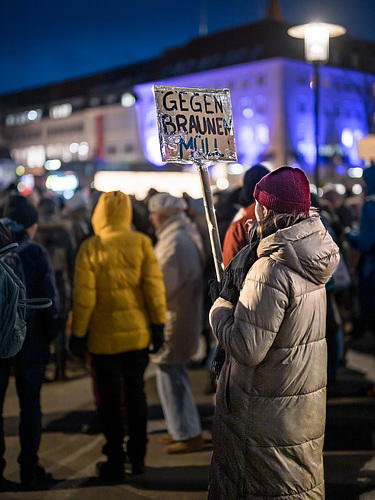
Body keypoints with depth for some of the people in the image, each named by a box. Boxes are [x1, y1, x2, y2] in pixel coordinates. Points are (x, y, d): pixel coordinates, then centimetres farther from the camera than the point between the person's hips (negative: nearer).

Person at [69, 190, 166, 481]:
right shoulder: (142, 243, -4)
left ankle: (116, 462, 15)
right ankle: (138, 457, 24)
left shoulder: (89, 248, -9)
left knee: (110, 400, 8)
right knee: (136, 394, 15)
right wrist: (158, 324, 2)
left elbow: (83, 295, -9)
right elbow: (154, 285, -5)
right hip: (137, 334, 2)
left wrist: (78, 333, 0)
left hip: (105, 337, -2)